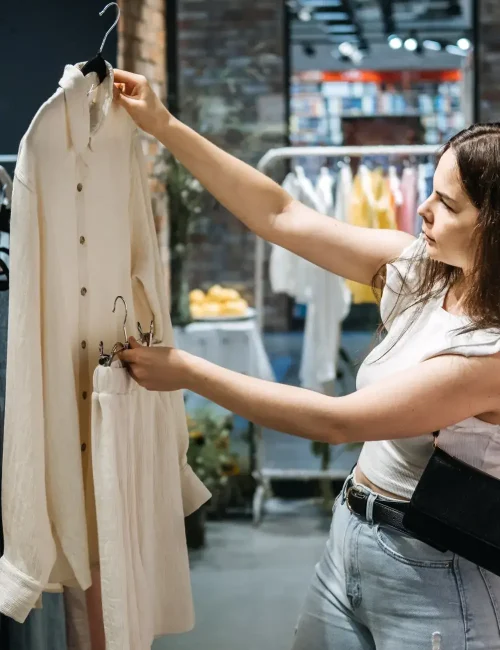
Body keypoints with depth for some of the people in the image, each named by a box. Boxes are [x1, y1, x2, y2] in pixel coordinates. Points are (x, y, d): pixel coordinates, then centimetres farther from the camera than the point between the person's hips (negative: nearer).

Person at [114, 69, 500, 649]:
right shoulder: (420, 268, -4)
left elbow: (334, 421, -25)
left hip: (430, 574, -7)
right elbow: (279, 216, -1)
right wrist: (164, 127, -4)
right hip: (352, 535, 7)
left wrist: (185, 371, -19)